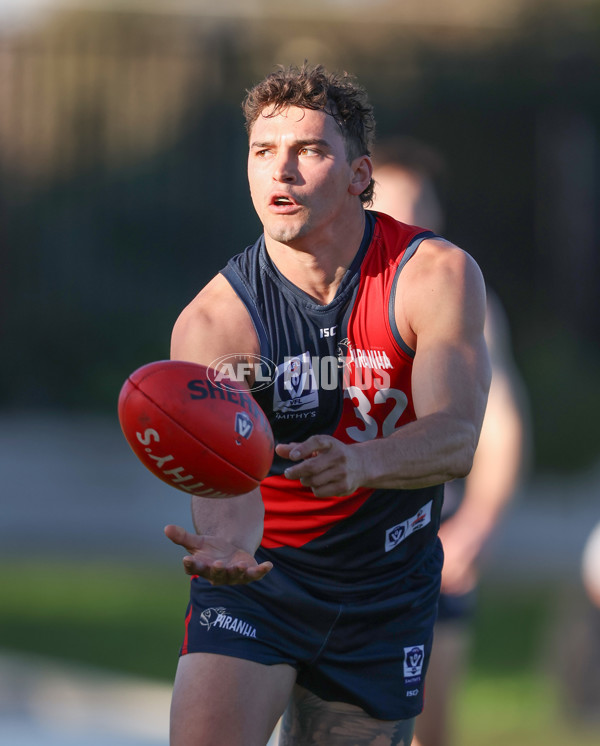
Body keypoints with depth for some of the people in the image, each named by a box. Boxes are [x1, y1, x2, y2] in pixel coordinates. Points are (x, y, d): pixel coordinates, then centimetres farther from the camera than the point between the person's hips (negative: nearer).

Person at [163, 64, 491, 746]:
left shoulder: (438, 275, -12)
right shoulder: (211, 320, -14)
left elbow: (456, 438, -23)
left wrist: (361, 462, -45)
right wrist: (227, 543, -52)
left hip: (384, 594, 1)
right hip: (257, 583, -1)